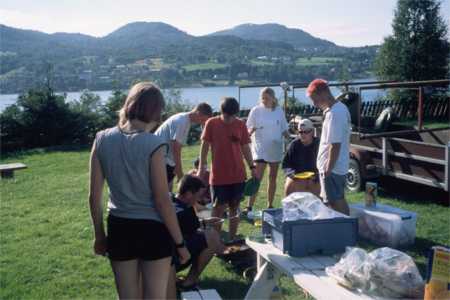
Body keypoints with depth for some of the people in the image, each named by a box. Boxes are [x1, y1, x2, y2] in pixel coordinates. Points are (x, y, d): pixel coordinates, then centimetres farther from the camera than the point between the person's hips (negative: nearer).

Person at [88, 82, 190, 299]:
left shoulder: (102, 140, -3)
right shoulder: (153, 145, -16)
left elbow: (94, 197, 1)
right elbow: (162, 201, -14)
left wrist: (99, 235, 13)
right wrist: (180, 242, -4)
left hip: (119, 229, 4)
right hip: (152, 230, -4)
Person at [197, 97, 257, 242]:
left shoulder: (241, 124, 4)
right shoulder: (211, 123, -3)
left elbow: (245, 147, 10)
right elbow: (205, 146, 0)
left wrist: (252, 167, 6)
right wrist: (201, 168, -3)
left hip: (238, 175, 3)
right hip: (218, 175, -3)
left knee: (235, 207, 9)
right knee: (218, 208, 1)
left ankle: (232, 239, 20)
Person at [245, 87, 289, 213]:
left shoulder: (279, 111, 3)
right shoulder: (256, 110, -5)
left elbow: (284, 130, 10)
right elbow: (248, 130, -4)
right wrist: (251, 130, -26)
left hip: (275, 149, 3)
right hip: (260, 149, -3)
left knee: (273, 178, 11)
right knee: (257, 178, -11)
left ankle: (270, 206, 22)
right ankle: (249, 207, -9)